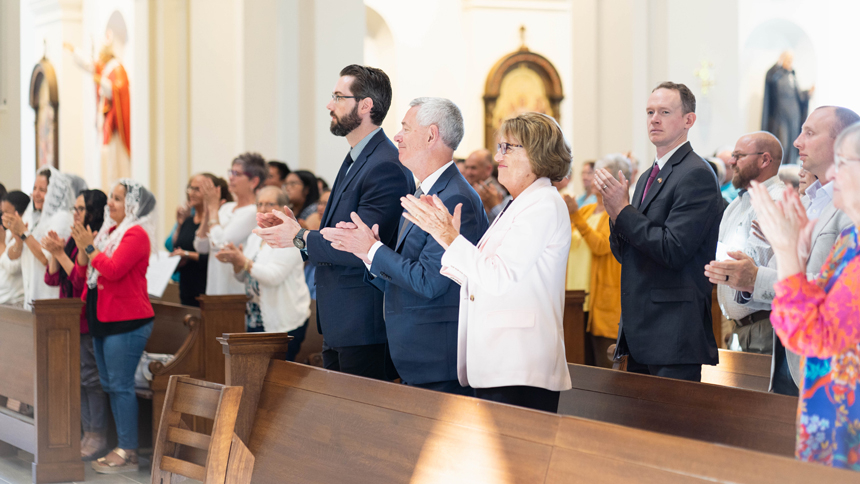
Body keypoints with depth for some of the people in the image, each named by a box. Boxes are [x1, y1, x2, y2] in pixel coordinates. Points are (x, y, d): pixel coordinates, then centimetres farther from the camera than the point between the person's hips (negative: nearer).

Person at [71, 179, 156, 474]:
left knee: (121, 386, -9)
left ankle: (128, 453, -4)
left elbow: (113, 269, -23)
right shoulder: (108, 232, 16)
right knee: (109, 385, 12)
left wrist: (90, 248, -13)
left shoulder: (136, 234, -12)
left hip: (126, 321, -10)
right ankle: (122, 447, 19)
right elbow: (83, 273, 19)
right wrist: (82, 250, 2)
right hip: (104, 318, 10)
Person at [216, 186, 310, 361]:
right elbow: (243, 277, 17)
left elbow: (274, 276, -21)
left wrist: (243, 261, -24)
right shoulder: (255, 236, 15)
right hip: (255, 319, 7)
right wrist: (235, 262, -4)